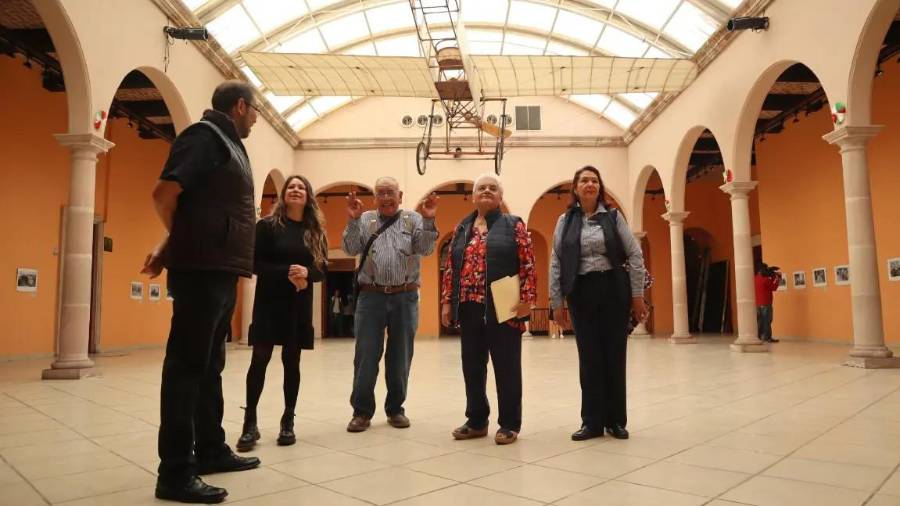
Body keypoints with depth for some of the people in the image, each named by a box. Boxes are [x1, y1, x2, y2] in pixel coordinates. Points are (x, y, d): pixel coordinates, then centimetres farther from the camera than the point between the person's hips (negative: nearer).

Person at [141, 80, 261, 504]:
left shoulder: (228, 144, 21)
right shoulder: (205, 135, -7)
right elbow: (165, 192, -16)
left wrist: (172, 245, 12)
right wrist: (184, 242, 0)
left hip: (220, 270, 9)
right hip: (202, 268, -9)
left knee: (209, 365, 14)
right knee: (187, 366, -6)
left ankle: (211, 451, 26)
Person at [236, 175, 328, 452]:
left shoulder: (315, 231, 7)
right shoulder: (267, 225, -2)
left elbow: (322, 270, 5)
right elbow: (255, 264, -7)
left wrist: (306, 273, -17)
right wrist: (286, 273, -21)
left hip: (300, 304, 3)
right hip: (269, 302, -2)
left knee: (292, 361, 7)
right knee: (260, 359, -4)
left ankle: (288, 422, 16)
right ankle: (250, 424, 6)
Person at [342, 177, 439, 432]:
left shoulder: (414, 219, 7)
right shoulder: (365, 220, 9)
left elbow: (426, 249, -4)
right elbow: (350, 249, -1)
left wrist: (428, 220, -18)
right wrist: (353, 220, -13)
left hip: (405, 298, 0)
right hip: (371, 297, 0)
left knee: (400, 357, 9)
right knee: (366, 356, 3)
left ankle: (395, 409, 23)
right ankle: (362, 411, 15)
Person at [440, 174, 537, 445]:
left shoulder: (514, 225, 2)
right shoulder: (461, 229, 14)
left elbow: (528, 264, -4)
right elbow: (450, 268, 13)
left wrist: (526, 299, -13)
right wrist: (447, 302, 6)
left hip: (503, 308, -4)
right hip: (469, 308, 4)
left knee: (506, 366, 3)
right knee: (472, 366, 11)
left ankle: (509, 424, 15)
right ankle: (476, 421, 24)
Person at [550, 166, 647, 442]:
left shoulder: (613, 216, 3)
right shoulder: (565, 221, 5)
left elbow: (635, 255, 2)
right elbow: (556, 263, 4)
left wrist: (637, 294, -2)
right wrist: (556, 301, -1)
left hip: (613, 290, 0)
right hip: (581, 293, 1)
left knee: (614, 355, 5)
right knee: (589, 357, 4)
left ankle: (615, 420, 18)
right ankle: (592, 421, 14)